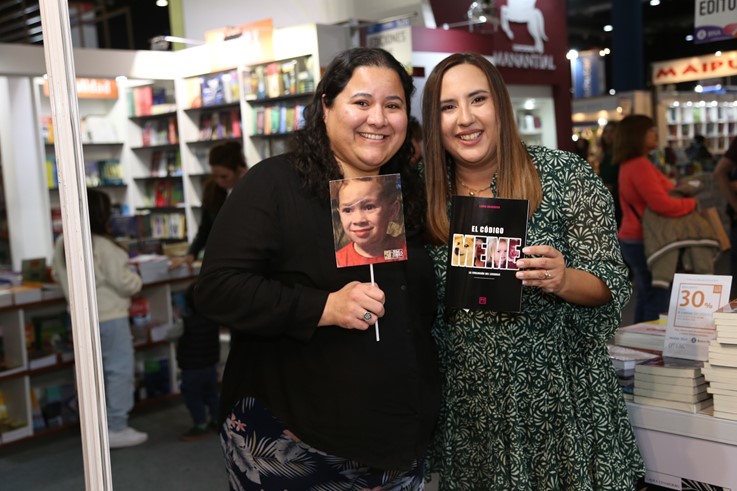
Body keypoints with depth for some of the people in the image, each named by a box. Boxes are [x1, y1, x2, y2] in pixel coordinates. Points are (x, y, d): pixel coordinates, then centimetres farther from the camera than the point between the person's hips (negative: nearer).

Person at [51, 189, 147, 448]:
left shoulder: (62, 244, 3)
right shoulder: (103, 245, -20)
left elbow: (57, 274, 18)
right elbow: (123, 282, -17)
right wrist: (137, 281, 3)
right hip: (109, 316, -8)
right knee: (120, 369, 0)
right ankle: (117, 428, 3)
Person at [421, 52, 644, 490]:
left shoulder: (565, 175, -9)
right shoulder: (428, 197, -1)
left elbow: (612, 285, -9)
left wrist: (562, 280, -26)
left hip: (560, 399, -2)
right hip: (468, 403, 3)